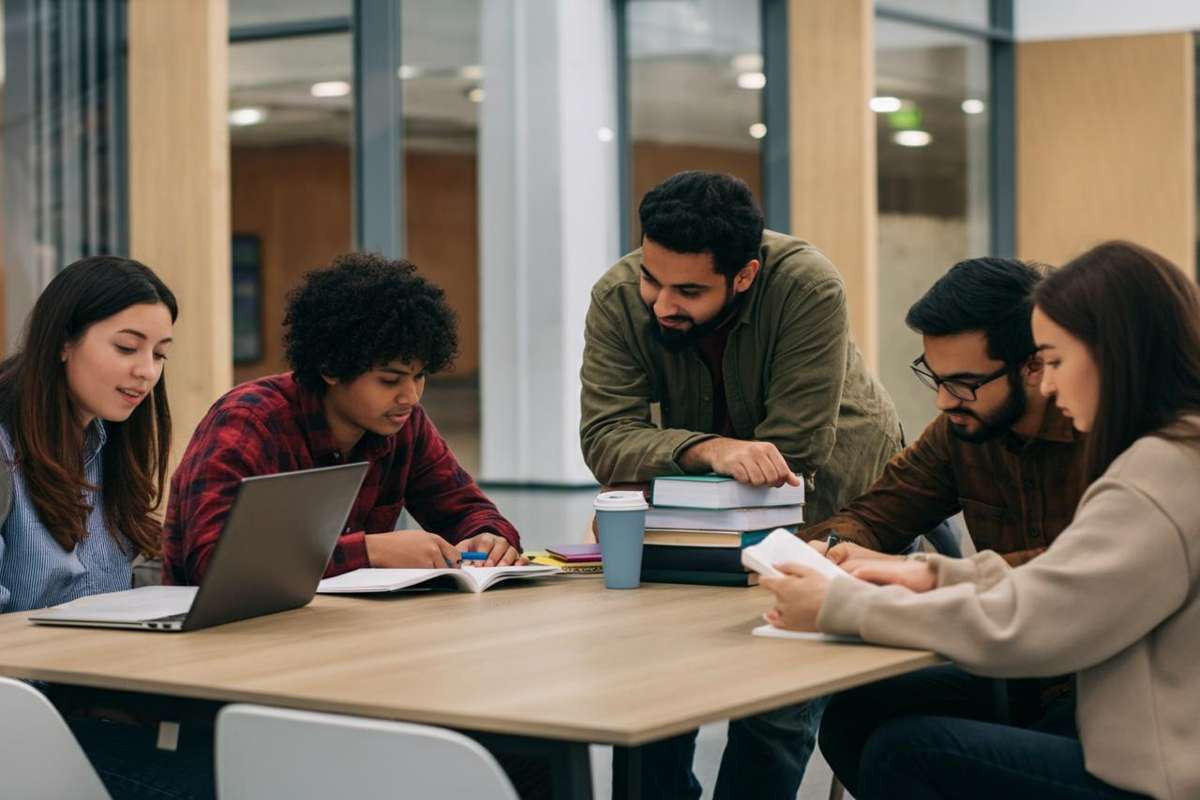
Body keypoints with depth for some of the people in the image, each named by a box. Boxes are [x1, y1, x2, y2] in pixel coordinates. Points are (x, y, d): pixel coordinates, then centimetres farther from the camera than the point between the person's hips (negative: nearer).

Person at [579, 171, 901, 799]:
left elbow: (792, 457, -32)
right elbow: (604, 438, -29)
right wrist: (710, 451, -48)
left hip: (837, 494, -3)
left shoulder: (808, 288, -32)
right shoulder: (619, 298, -21)